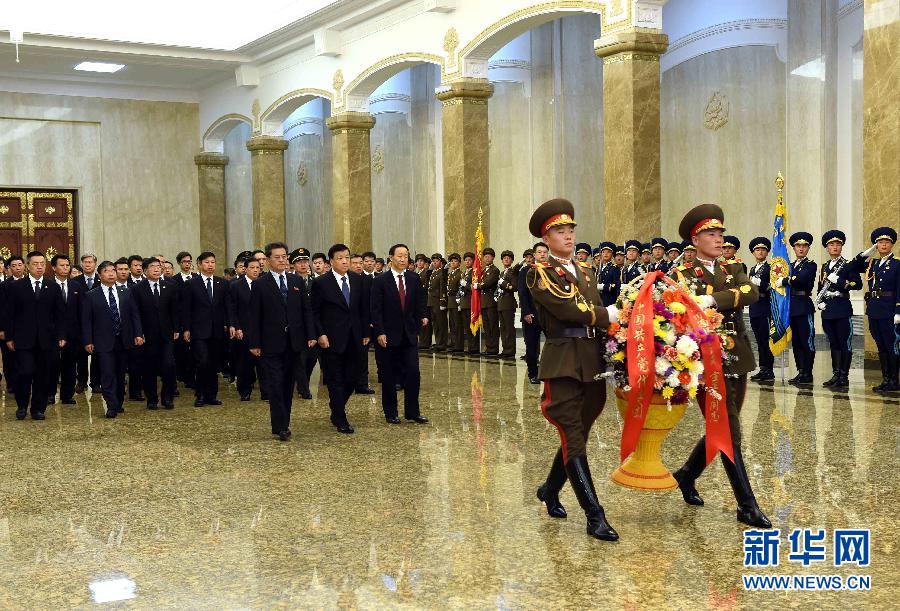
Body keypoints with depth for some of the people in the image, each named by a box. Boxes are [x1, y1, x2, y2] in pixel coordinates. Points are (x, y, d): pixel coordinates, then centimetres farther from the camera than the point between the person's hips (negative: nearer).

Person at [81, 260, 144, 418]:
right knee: (108, 375, -8)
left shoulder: (126, 293, 9)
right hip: (104, 342, -3)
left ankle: (119, 403, 23)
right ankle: (112, 406, -7)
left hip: (123, 341, 3)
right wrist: (88, 341, -7)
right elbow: (86, 321, -1)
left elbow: (134, 315, 8)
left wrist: (138, 334, -1)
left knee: (120, 374, 11)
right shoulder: (91, 296, 0)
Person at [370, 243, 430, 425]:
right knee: (389, 377, 4)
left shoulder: (413, 279, 6)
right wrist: (379, 333, -13)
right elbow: (376, 309, -8)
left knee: (413, 374, -2)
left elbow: (419, 303, 13)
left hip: (409, 335, 3)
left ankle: (412, 412, 7)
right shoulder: (381, 280, -6)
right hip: (388, 336, -3)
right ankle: (390, 413, 16)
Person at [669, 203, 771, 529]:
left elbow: (752, 292, -11)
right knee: (729, 433, -4)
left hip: (737, 359, 6)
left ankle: (687, 475, 38)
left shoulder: (733, 269, 10)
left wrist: (714, 299, -26)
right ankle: (747, 507, 3)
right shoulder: (682, 275, -3)